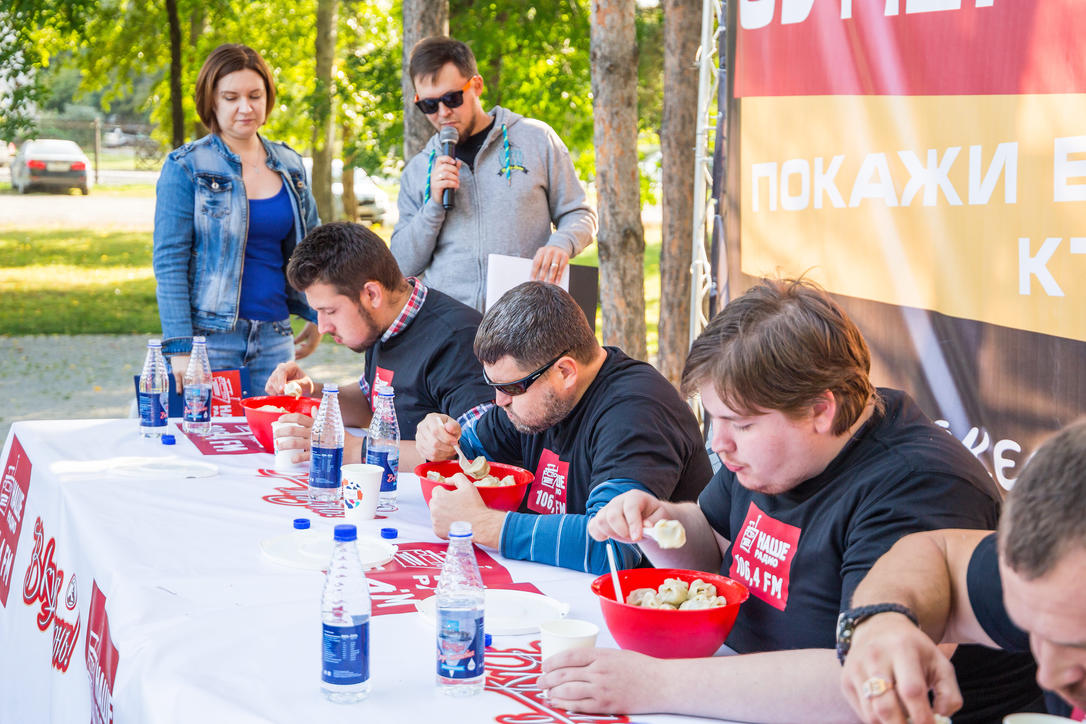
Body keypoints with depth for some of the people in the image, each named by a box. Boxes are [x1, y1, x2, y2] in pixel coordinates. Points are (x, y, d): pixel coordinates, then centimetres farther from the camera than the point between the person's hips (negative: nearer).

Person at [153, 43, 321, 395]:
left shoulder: (290, 165, 11)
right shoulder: (186, 167, -4)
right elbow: (169, 261, -7)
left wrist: (317, 316, 14)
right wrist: (179, 347, -14)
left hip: (274, 336, 4)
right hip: (211, 336, -4)